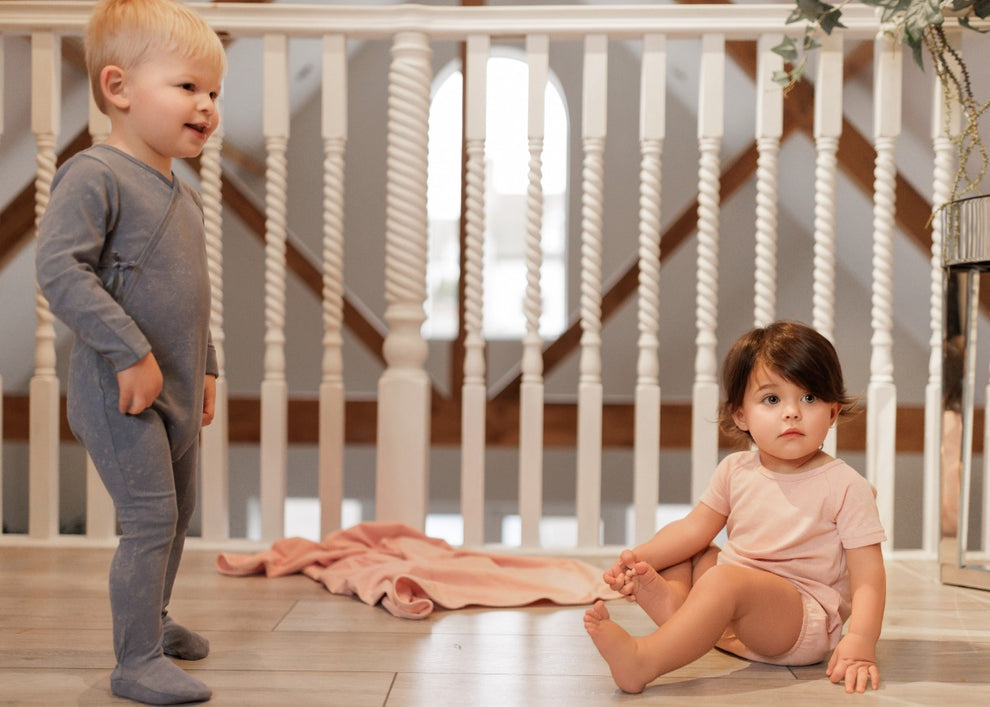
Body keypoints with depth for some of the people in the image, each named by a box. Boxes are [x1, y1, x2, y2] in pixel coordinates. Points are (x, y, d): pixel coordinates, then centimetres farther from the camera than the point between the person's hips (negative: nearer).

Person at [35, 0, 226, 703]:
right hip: (120, 391, -9)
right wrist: (131, 352, -27)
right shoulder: (94, 176, -15)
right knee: (151, 519, -10)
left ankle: (151, 618, 39)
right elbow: (60, 267, -26)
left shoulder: (186, 196, 14)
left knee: (179, 510, 19)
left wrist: (205, 367, 19)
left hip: (174, 392, 9)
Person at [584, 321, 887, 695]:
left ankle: (643, 660, -44)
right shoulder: (735, 471, 7)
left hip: (805, 619, -7)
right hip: (729, 616, 7)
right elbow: (695, 528, 12)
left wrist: (860, 642, -26)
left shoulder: (845, 486, -8)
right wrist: (640, 556, -6)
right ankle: (671, 601, -28)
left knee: (725, 579, -32)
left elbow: (867, 575, -11)